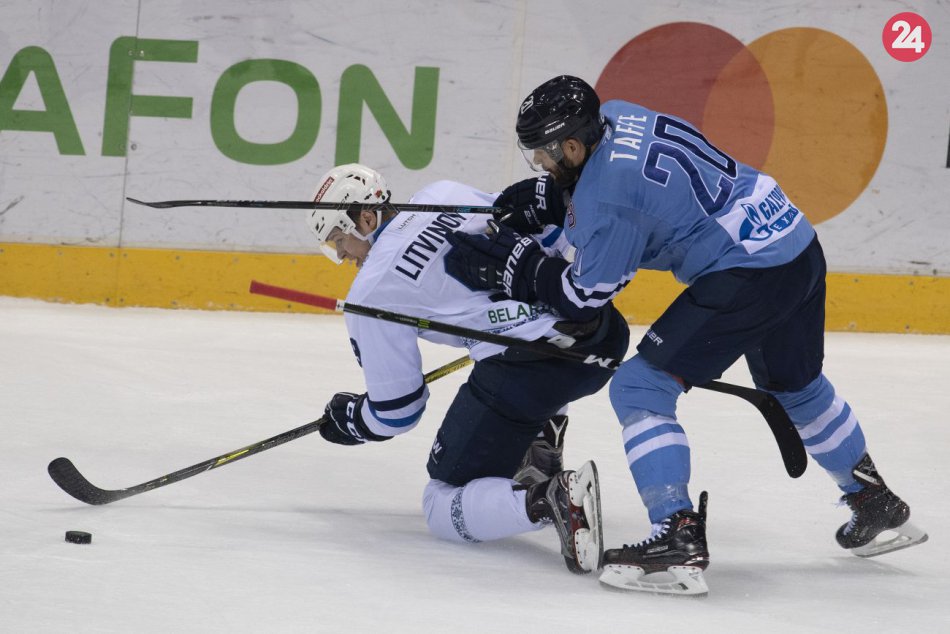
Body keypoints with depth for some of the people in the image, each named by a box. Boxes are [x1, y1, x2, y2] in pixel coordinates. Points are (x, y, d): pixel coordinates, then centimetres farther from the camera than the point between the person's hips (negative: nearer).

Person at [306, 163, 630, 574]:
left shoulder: (370, 290, 2)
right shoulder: (445, 195, 17)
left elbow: (396, 410, 8)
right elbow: (551, 233, 22)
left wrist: (349, 421, 29)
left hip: (525, 370, -7)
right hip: (603, 335, 7)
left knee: (443, 508, 7)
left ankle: (548, 499, -21)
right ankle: (542, 442, 25)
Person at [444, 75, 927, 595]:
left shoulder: (607, 197, -19)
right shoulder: (615, 119, 5)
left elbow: (583, 298, -11)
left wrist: (508, 260, -6)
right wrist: (540, 202, 11)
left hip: (749, 275, -10)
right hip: (799, 246, 10)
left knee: (640, 389, -8)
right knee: (795, 388, 31)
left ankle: (679, 540, -14)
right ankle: (876, 504, 48)